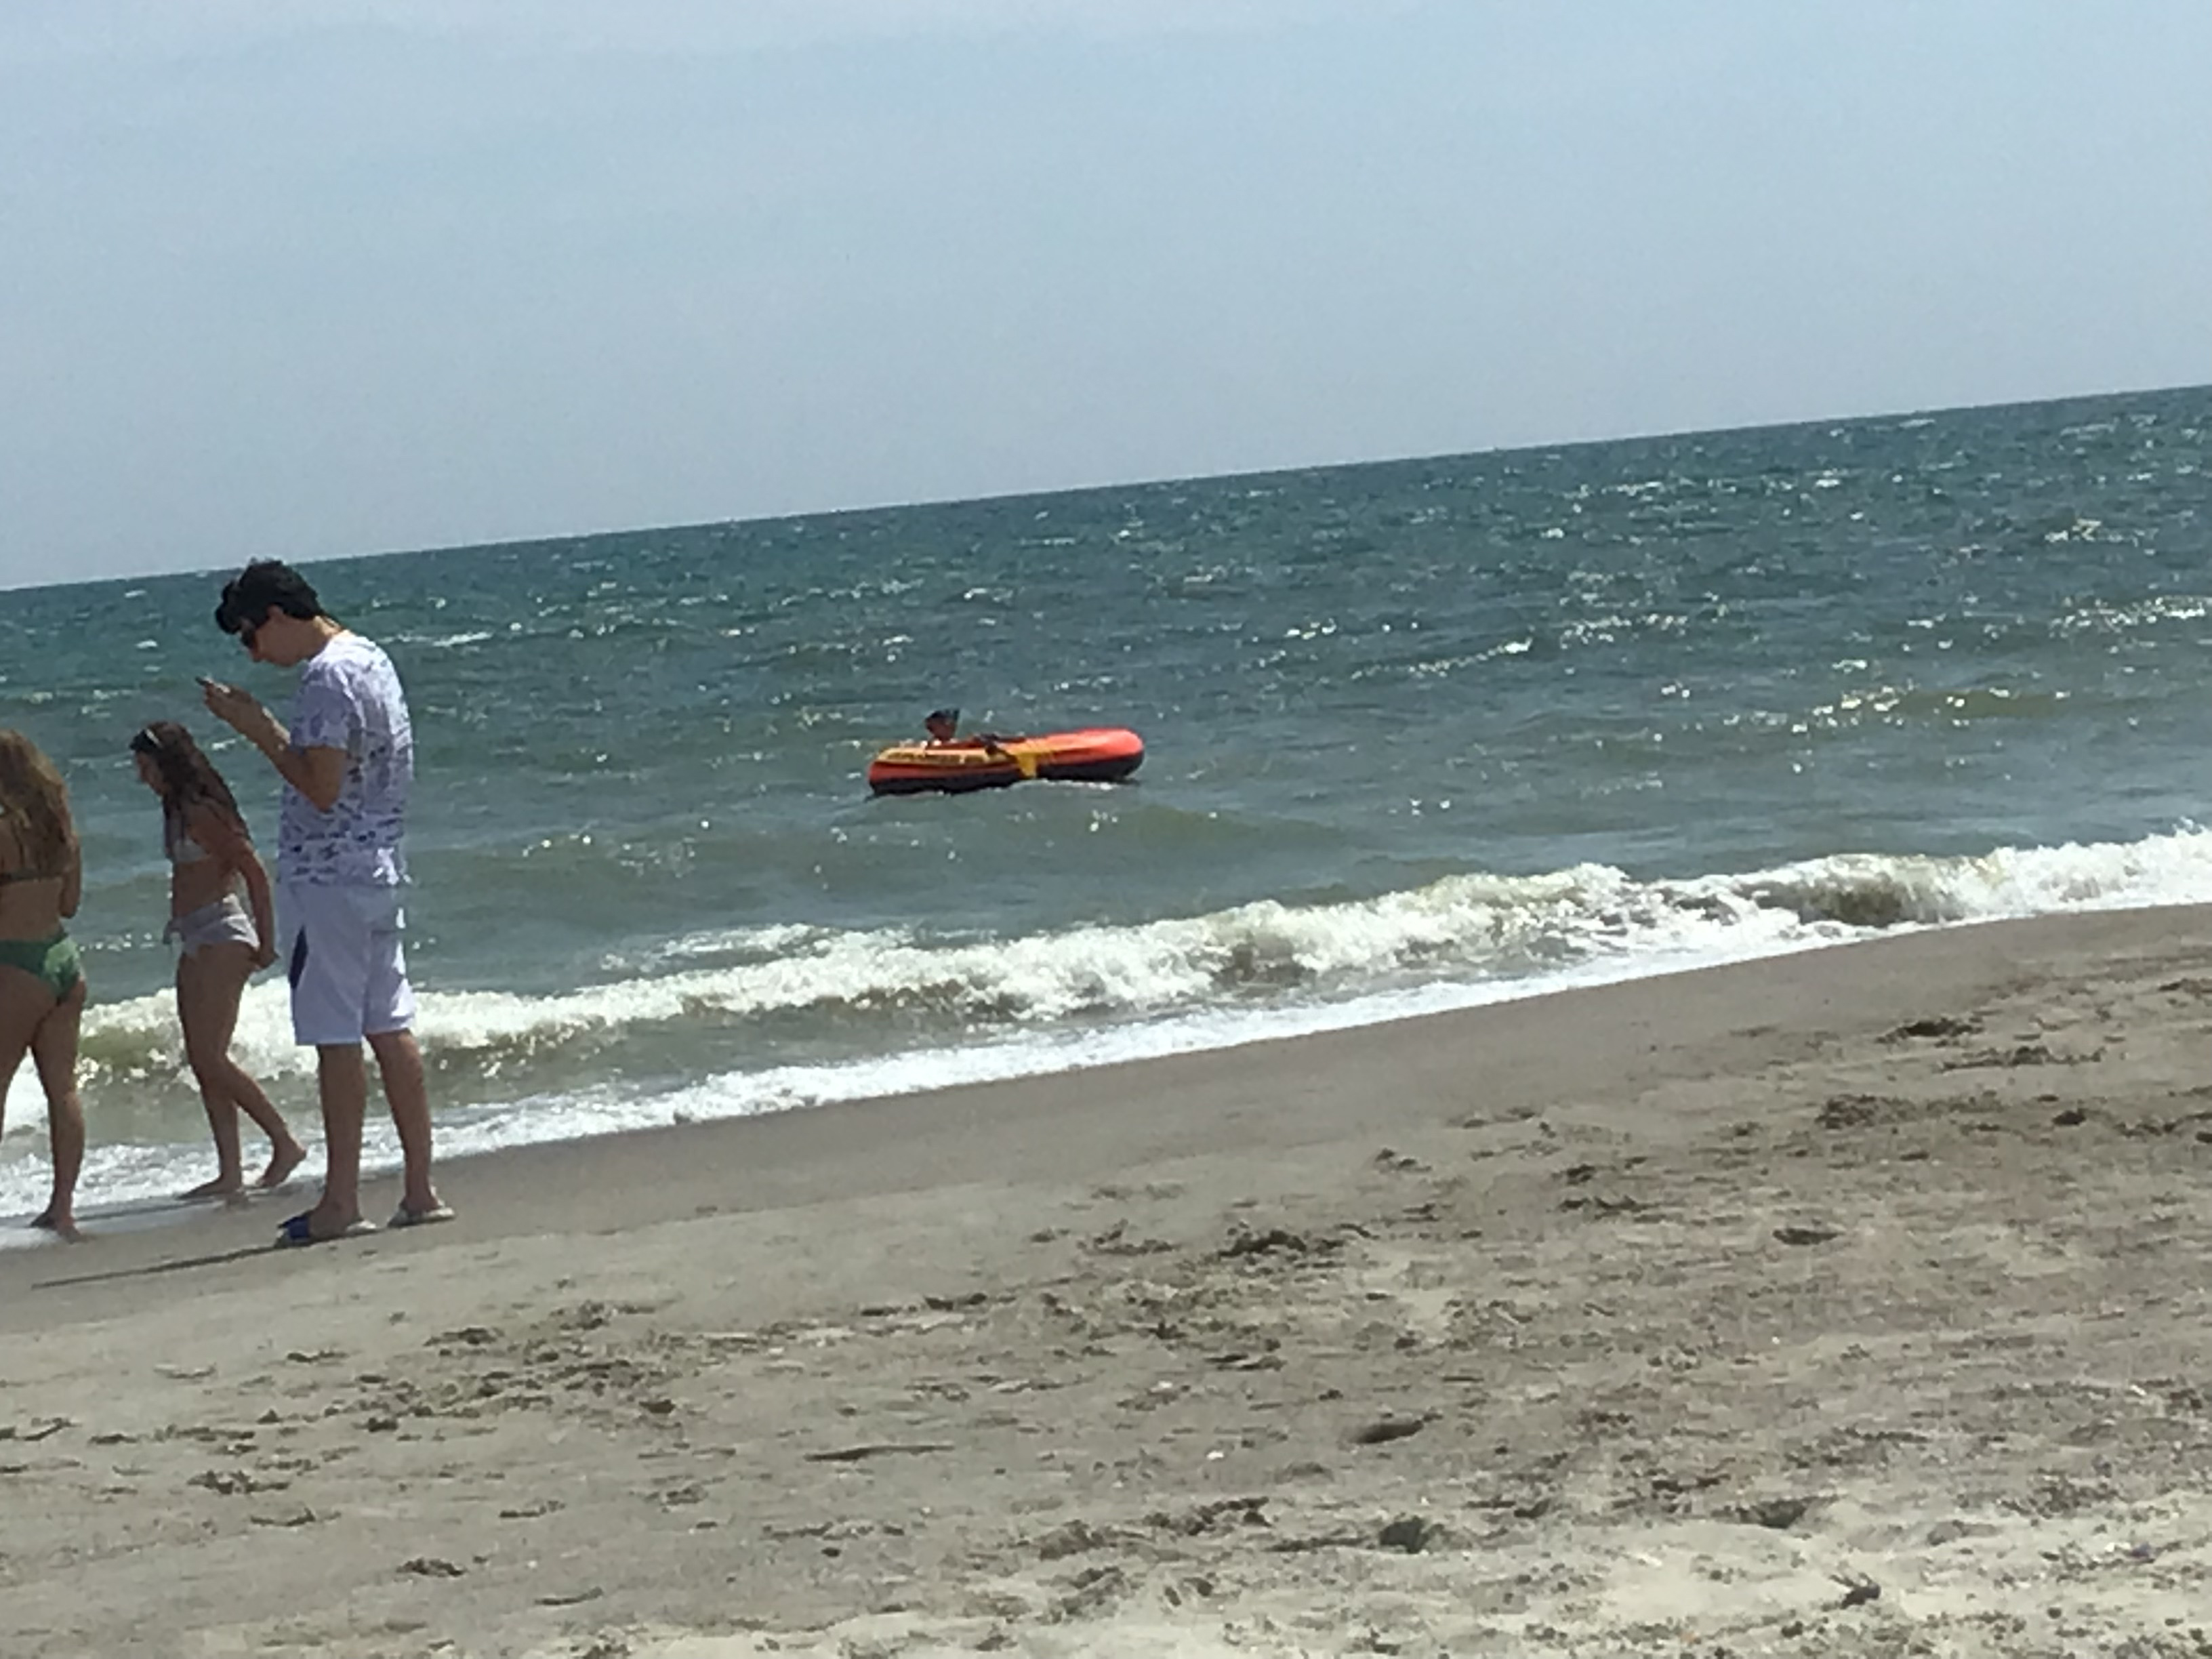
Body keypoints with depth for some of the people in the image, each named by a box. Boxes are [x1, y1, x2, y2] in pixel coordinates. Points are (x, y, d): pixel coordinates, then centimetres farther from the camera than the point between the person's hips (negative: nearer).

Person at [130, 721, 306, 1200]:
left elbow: (254, 871, -16)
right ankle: (230, 1173, 6)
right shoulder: (177, 811, 14)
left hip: (221, 936, -10)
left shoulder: (202, 812, -14)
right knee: (202, 1062, 6)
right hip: (195, 941, 10)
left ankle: (284, 1142, -4)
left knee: (211, 1057, -12)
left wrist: (266, 941, -15)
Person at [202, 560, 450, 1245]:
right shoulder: (370, 658, 14)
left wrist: (258, 730, -13)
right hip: (379, 869, 10)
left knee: (336, 1037, -6)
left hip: (326, 877, -10)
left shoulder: (326, 677, -16)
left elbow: (323, 788, -21)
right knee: (389, 1027, 10)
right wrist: (263, 726, 16)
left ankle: (341, 1202, -4)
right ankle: (420, 1189, 10)